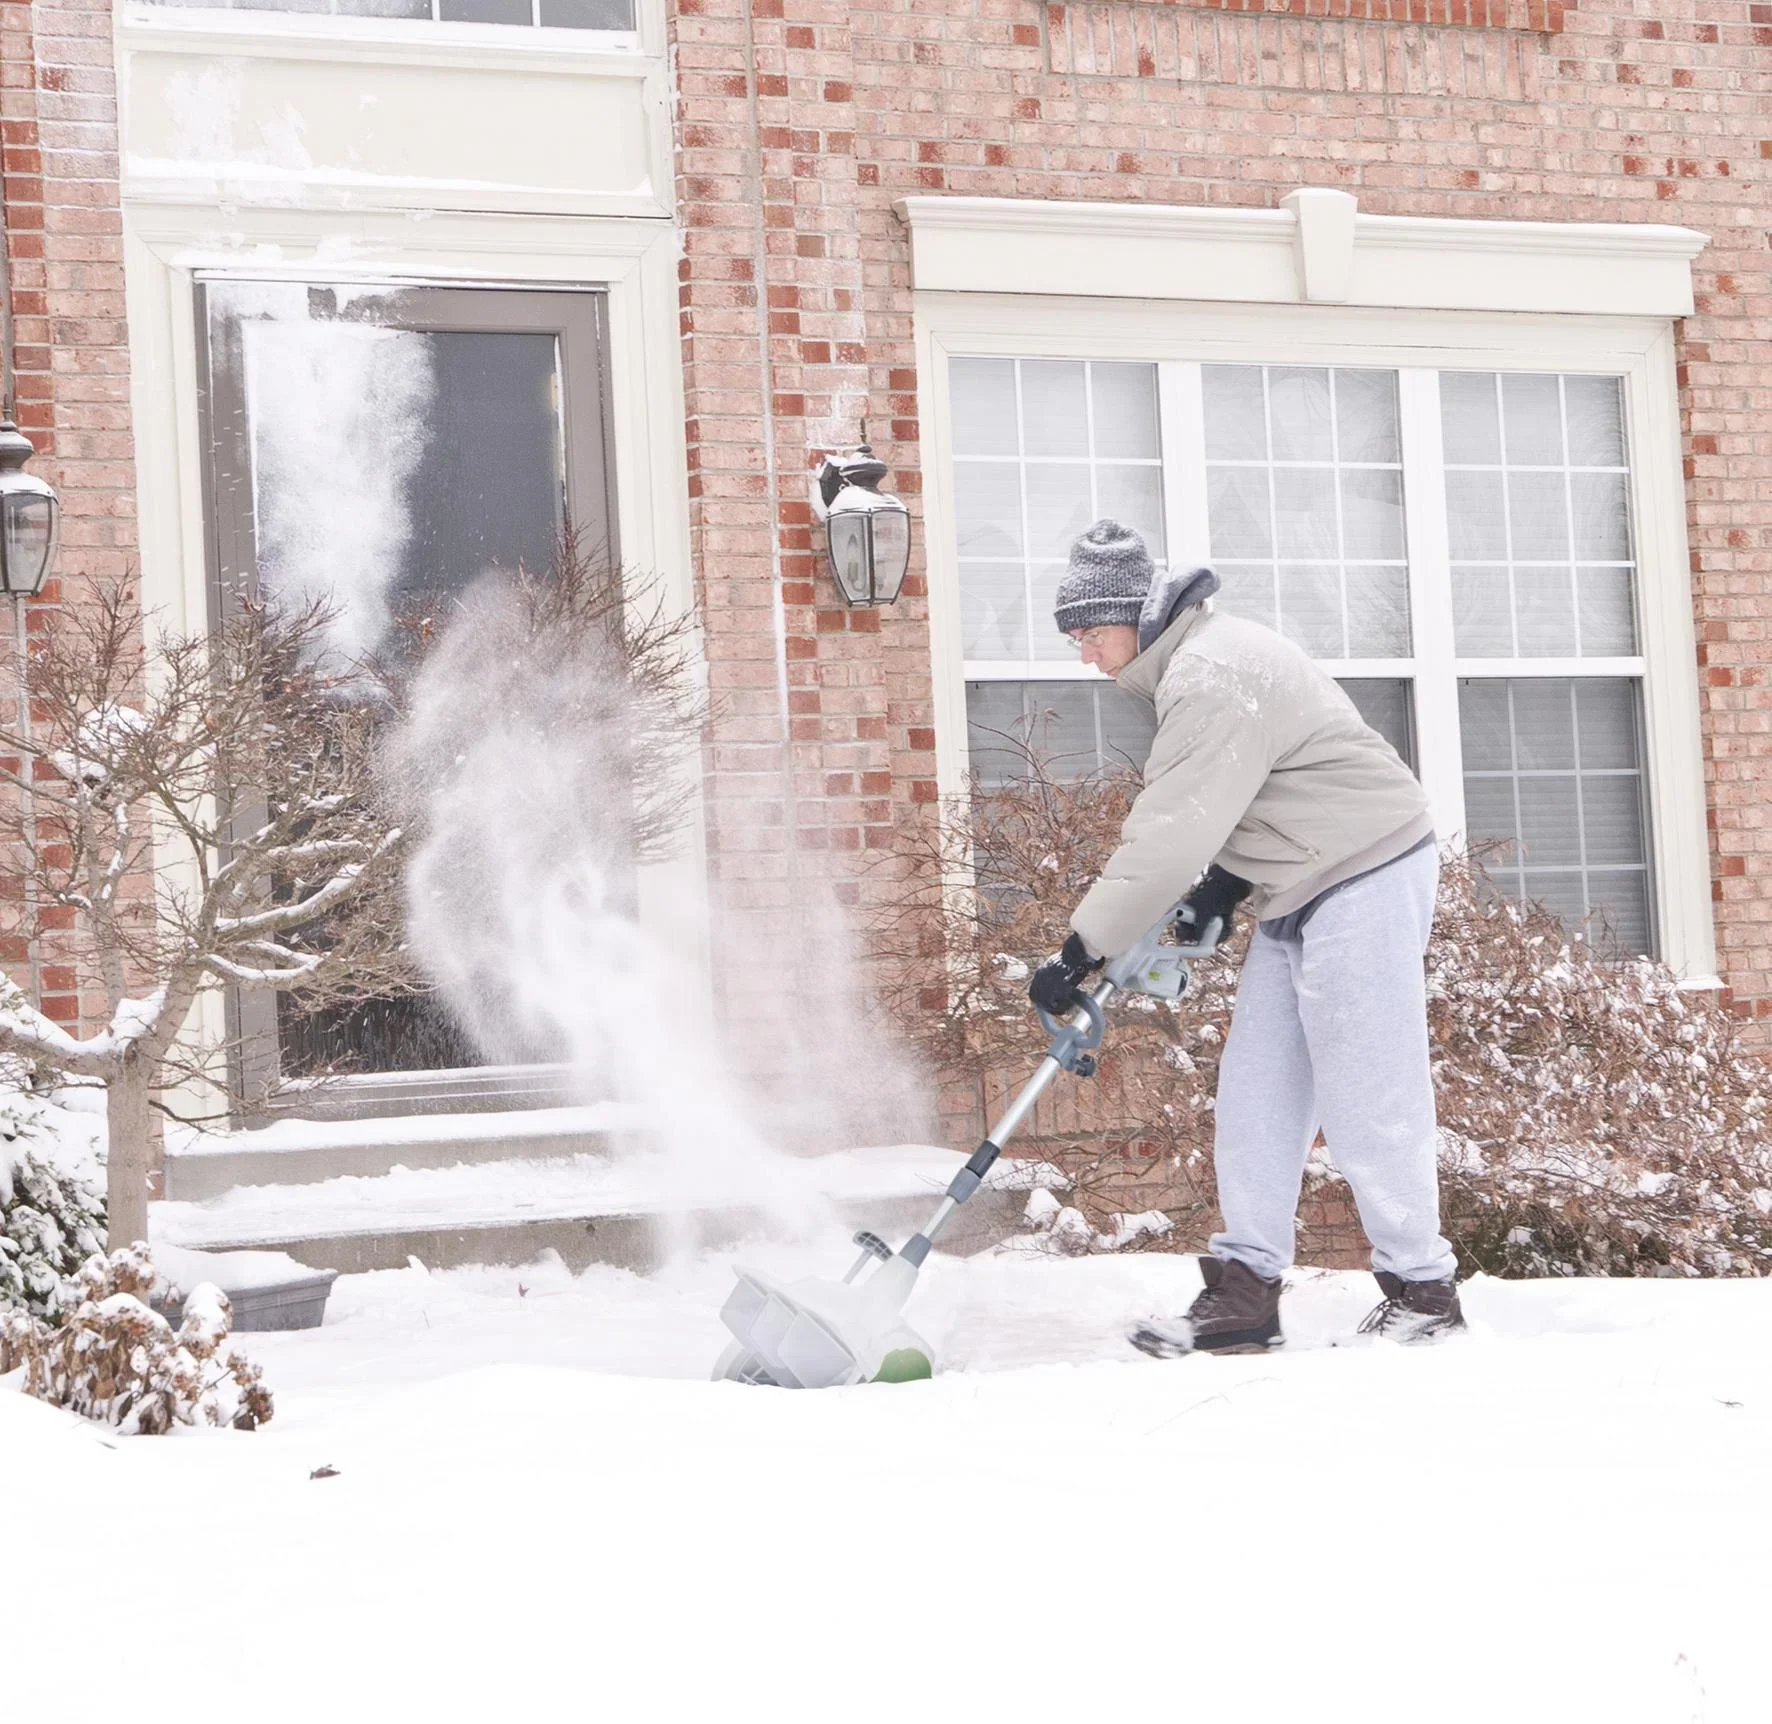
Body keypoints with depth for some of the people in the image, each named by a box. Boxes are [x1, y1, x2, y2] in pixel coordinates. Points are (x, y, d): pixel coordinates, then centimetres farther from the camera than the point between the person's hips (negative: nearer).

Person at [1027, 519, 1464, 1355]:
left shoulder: (1210, 676, -21)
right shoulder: (1192, 659, 12)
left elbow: (1171, 836, -26)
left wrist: (1082, 950, -24)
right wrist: (1223, 885, 8)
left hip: (1363, 878, -11)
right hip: (1300, 892, 11)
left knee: (1364, 1098, -7)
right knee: (1256, 1091, 7)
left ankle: (1422, 1292, 5)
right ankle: (1245, 1289, 9)